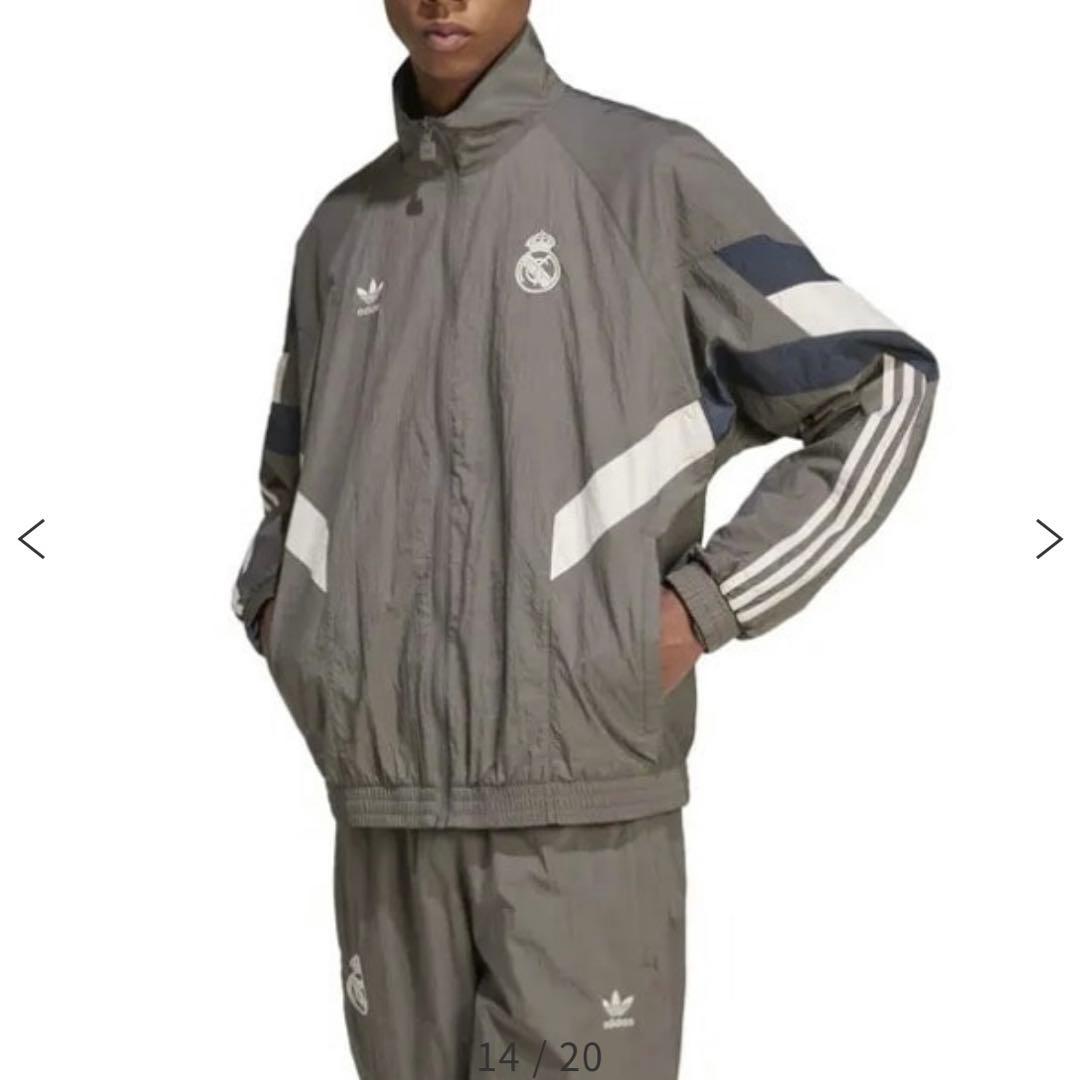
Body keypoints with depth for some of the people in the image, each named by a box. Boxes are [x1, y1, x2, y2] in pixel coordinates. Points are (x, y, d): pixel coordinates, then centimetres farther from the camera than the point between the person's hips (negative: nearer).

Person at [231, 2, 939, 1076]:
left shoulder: (650, 173, -3)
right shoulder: (343, 230, 14)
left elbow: (881, 394, -2)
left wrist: (702, 606, -11)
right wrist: (275, 610, 8)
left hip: (580, 796, -4)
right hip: (390, 803, 5)